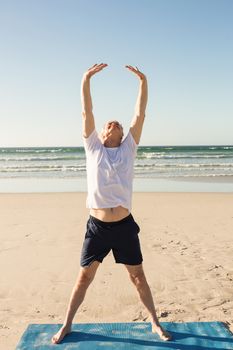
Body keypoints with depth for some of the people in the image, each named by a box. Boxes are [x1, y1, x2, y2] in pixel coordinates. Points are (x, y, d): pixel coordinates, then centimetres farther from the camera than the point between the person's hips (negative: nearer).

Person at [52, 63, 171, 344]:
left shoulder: (128, 148, 6)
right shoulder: (93, 148, 5)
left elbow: (140, 115, -1)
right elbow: (87, 113, -2)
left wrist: (143, 82, -6)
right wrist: (86, 80, -8)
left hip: (124, 226, 1)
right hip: (97, 226, 0)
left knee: (138, 276, 13)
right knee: (84, 277, 12)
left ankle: (155, 323, 31)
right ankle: (66, 325, 30)